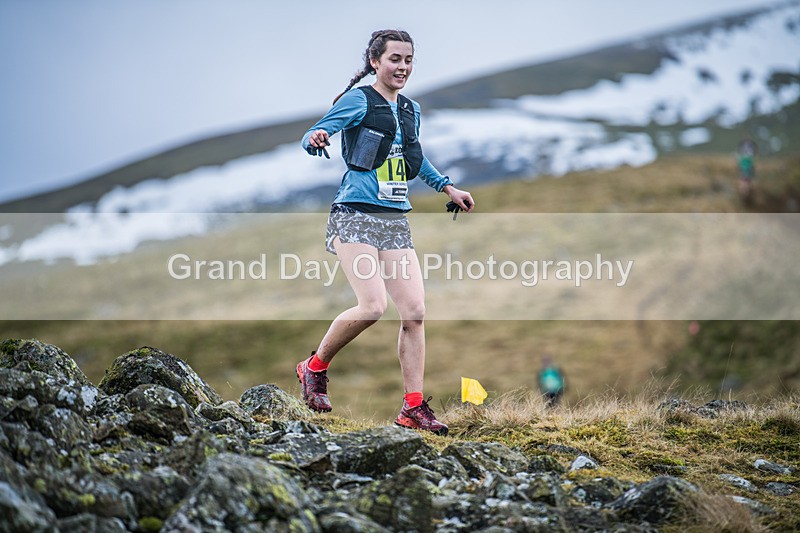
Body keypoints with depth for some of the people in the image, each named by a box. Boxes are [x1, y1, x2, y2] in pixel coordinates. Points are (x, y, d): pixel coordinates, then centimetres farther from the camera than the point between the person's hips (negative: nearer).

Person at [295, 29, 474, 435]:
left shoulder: (411, 109, 17)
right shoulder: (358, 100, -3)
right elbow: (312, 137, -9)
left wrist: (447, 187, 33)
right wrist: (316, 138, -33)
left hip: (396, 221, 7)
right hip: (356, 216, -7)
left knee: (415, 310, -4)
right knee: (372, 306, -19)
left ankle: (414, 407, 2)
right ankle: (315, 368, 5)